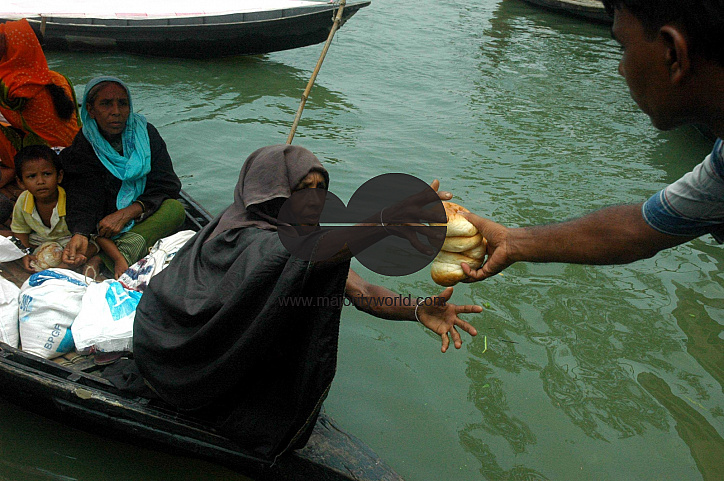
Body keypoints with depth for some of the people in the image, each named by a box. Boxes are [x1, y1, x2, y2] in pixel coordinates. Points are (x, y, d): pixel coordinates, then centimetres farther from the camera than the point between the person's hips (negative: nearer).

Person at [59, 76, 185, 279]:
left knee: (175, 208, -33)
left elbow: (168, 184, -6)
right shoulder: (81, 149, -4)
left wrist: (127, 213, -22)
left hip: (148, 220, 0)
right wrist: (79, 235, -40)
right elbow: (83, 202, -15)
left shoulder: (145, 133, 1)